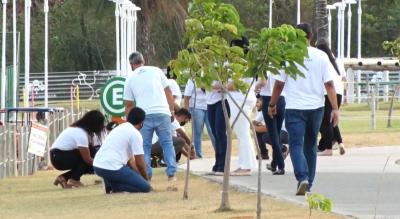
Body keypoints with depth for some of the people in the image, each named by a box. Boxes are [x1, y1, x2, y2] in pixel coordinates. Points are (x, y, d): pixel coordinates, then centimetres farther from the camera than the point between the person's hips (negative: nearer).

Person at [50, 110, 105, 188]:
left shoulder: (77, 128, 7)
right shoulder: (81, 134, -22)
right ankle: (74, 180, -8)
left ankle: (63, 178, 7)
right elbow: (87, 159, -16)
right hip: (59, 158, -10)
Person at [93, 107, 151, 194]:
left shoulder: (118, 128, 24)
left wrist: (138, 175, 32)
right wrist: (146, 179, 14)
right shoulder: (135, 134, -3)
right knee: (145, 187, -3)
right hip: (112, 169, -8)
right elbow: (140, 163, -2)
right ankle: (115, 186, -12)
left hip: (97, 166, 8)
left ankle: (111, 184, 12)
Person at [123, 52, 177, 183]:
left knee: (145, 146, 8)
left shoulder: (130, 79, 10)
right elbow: (168, 91, 10)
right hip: (162, 113, 0)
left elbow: (128, 105, 12)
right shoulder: (156, 71, 10)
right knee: (167, 143, 8)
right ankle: (171, 173, 1)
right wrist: (172, 110, 17)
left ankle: (146, 175, 2)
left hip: (144, 115, 0)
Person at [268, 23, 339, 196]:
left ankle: (302, 178, -26)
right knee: (310, 145, 16)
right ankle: (308, 183, 22)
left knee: (296, 145, -5)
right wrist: (335, 108, -1)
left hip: (294, 108, -3)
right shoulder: (321, 56, 0)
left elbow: (279, 84, 0)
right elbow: (329, 84, -3)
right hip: (316, 107, 3)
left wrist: (272, 105, 13)